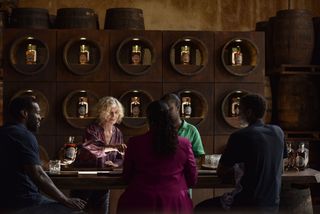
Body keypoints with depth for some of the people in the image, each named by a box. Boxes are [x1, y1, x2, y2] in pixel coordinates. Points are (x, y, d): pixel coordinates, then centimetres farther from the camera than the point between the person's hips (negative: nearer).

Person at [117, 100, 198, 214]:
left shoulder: (134, 142, -6)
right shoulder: (184, 144, -3)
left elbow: (127, 177, 6)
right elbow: (192, 180, 5)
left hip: (141, 204, -1)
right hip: (175, 204, 1)